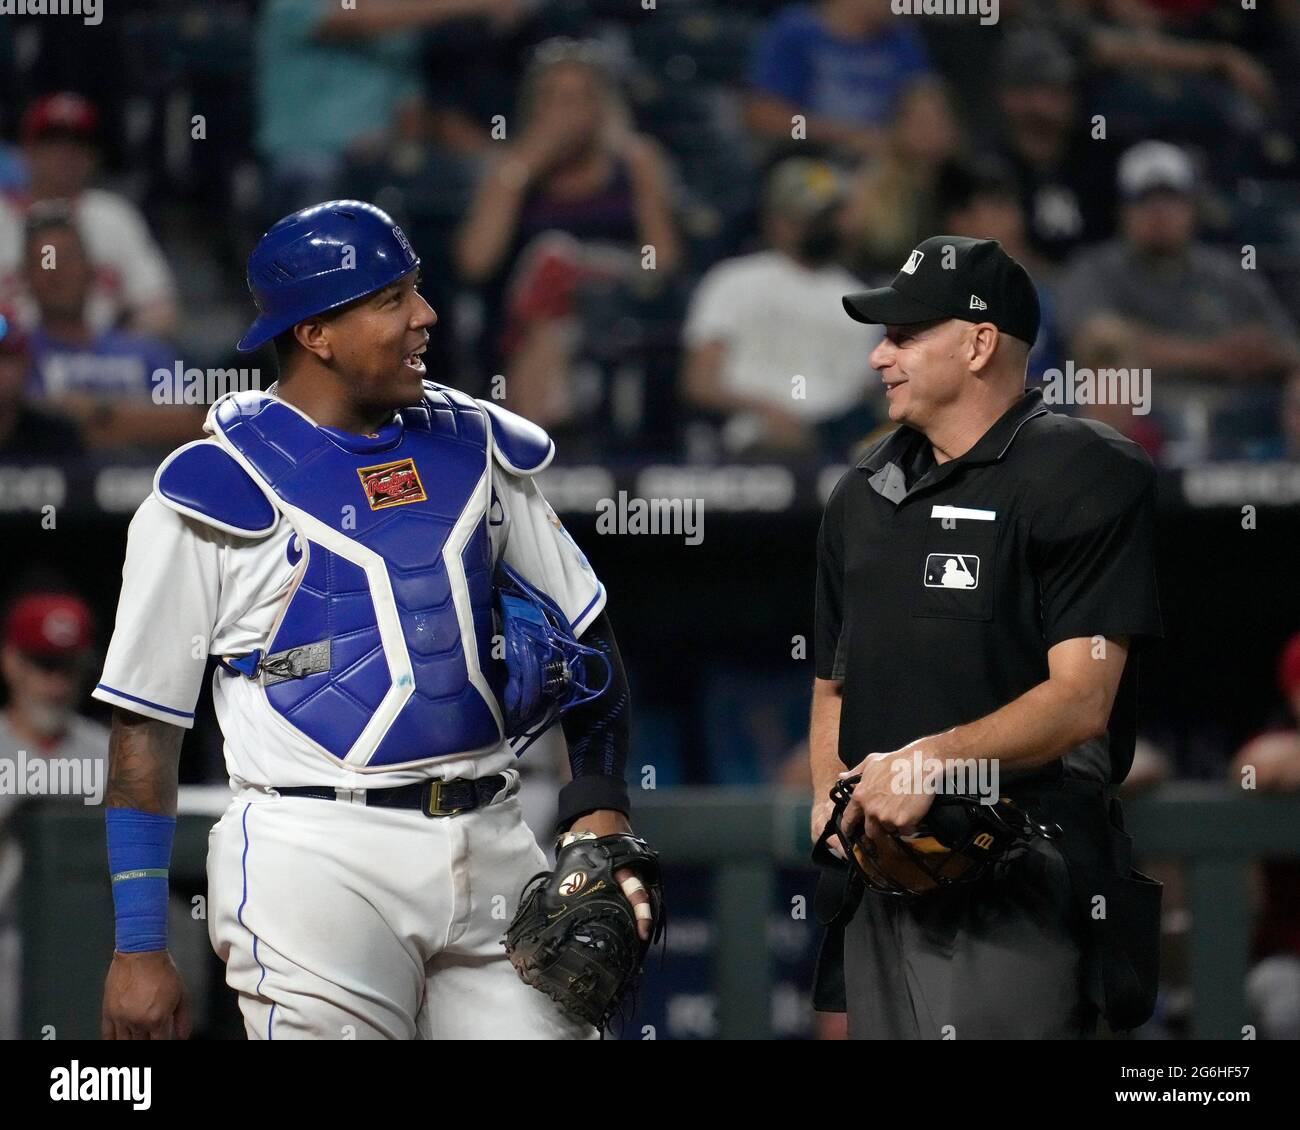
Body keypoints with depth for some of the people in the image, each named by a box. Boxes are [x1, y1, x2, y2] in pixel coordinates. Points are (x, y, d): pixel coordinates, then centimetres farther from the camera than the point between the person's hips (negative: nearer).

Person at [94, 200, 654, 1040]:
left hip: (490, 846, 5)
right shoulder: (221, 489, -3)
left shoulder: (473, 448, 12)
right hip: (318, 863, -5)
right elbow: (146, 726, -2)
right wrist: (139, 950, -6)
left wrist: (600, 811, 4)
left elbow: (584, 633, 20)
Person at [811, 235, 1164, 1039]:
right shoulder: (864, 495, 19)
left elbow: (1080, 700, -13)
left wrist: (934, 759, -26)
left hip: (1015, 901, -7)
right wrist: (830, 794, 4)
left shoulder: (1082, 477, -5)